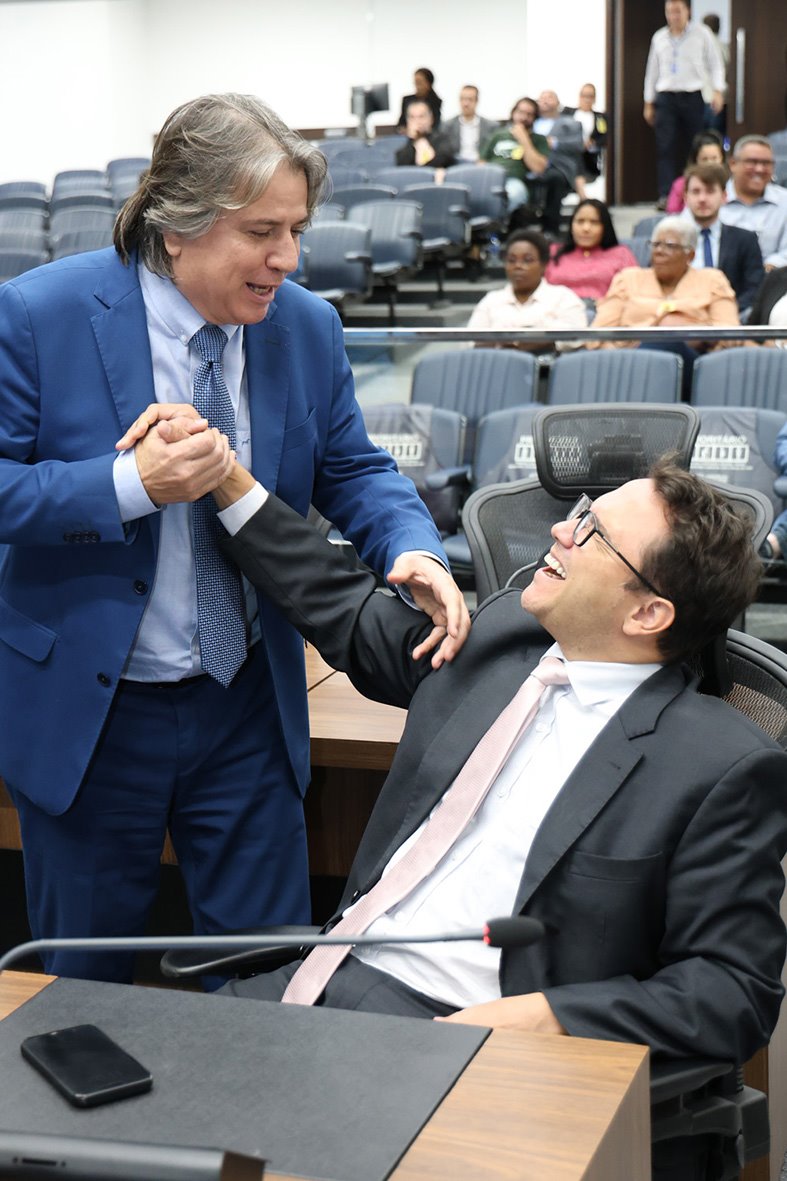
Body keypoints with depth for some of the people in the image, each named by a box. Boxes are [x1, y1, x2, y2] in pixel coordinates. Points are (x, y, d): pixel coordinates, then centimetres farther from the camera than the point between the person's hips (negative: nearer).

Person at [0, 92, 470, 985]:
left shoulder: (307, 326, -2)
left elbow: (351, 469, 5)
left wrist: (411, 548, -15)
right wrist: (131, 486, -28)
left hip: (248, 707, 3)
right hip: (86, 708, -2)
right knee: (85, 979, 16)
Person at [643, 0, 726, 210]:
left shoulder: (702, 34, 3)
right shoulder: (659, 38, 12)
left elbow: (715, 64, 5)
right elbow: (652, 71, 18)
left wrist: (718, 90, -9)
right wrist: (648, 103, 16)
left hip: (693, 97, -2)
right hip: (665, 98, 2)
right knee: (665, 147, -10)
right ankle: (665, 196, -14)